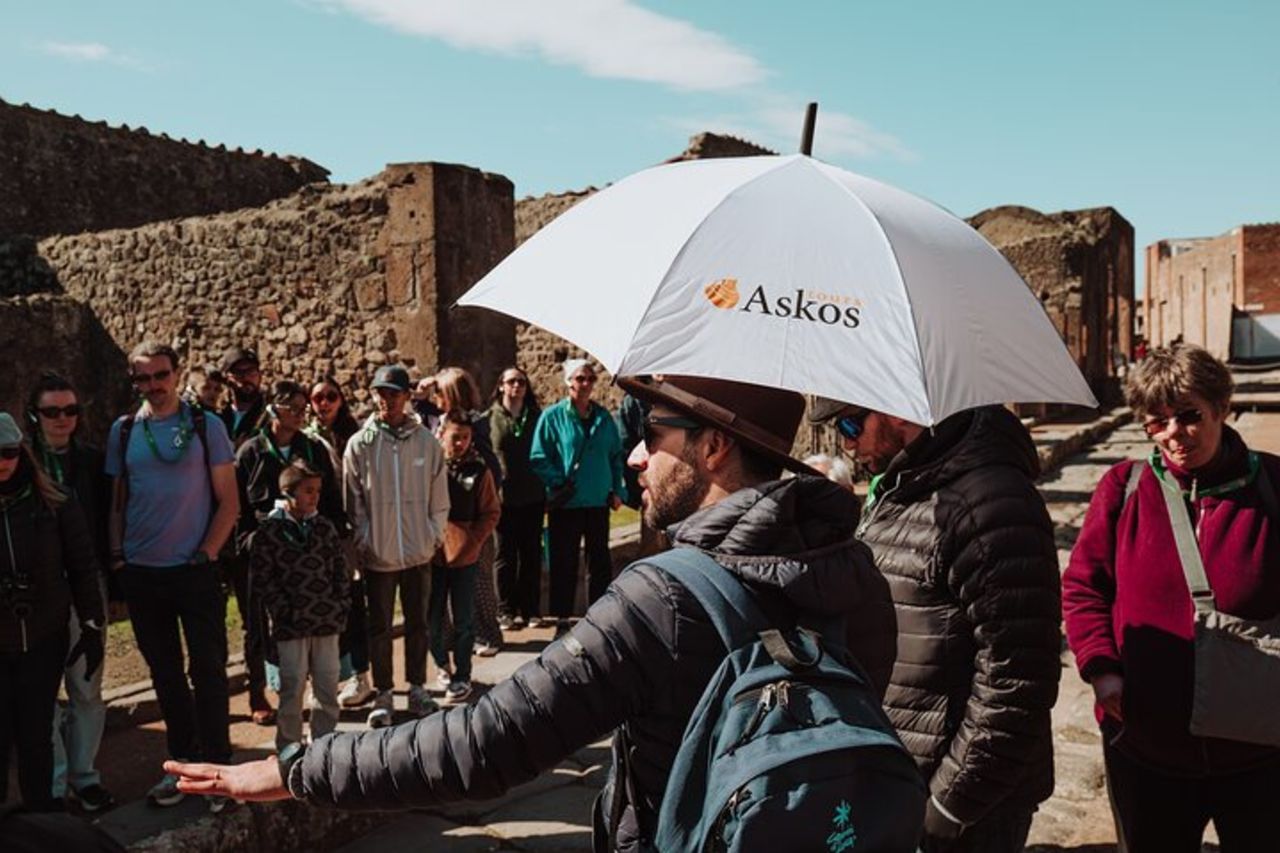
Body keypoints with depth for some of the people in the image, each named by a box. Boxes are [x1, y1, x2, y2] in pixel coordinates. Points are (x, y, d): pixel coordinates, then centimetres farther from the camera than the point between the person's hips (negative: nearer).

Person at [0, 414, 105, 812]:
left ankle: (41, 810, 24)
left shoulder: (55, 502, -5)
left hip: (44, 640, 0)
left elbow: (83, 567, 0)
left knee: (36, 733, 8)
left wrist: (92, 627, -1)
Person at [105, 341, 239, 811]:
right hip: (140, 574, 3)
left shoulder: (206, 426, -3)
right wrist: (117, 556, 1)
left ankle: (217, 768, 12)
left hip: (195, 571, -3)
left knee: (208, 671, 1)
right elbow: (117, 502, 10)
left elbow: (229, 501, -3)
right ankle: (183, 763, 27)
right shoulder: (122, 431, 5)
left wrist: (207, 553, -10)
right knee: (165, 674, 13)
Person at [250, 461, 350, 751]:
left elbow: (340, 569, 13)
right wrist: (285, 612, -11)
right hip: (290, 626, -4)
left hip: (327, 620, 4)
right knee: (293, 688, 1)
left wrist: (341, 605, 3)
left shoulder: (325, 527, 8)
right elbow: (261, 580, -7)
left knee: (328, 685, 9)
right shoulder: (269, 531, -5)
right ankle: (288, 748, 16)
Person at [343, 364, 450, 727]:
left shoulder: (427, 442, -1)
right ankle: (383, 695, 20)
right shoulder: (360, 444, -4)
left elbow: (439, 496, 4)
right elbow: (354, 500, 0)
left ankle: (417, 687, 27)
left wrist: (435, 534, 0)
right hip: (378, 553, -1)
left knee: (417, 623, 13)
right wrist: (364, 539, -5)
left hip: (419, 551, 1)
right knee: (380, 626, 8)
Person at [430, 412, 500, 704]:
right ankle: (443, 664, 32)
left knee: (463, 621, 6)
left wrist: (474, 540, -9)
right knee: (432, 619, 8)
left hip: (465, 556, 0)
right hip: (431, 555, 1)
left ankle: (462, 677, 18)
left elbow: (491, 512, 2)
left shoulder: (478, 470, -2)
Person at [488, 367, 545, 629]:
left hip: (532, 498, 2)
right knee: (505, 556, 5)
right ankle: (506, 611, 14)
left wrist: (547, 494, 4)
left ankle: (531, 610, 16)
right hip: (503, 498, -2)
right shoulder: (490, 418, 1)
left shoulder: (536, 417, 7)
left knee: (532, 555, 7)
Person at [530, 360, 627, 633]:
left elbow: (616, 456, 12)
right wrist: (559, 484, -14)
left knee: (600, 562, 12)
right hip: (566, 505, -4)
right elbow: (539, 458, -7)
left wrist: (618, 489, 3)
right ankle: (562, 618, 18)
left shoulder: (604, 417, 7)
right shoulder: (553, 416, -5)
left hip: (599, 502, 4)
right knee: (564, 564, 6)